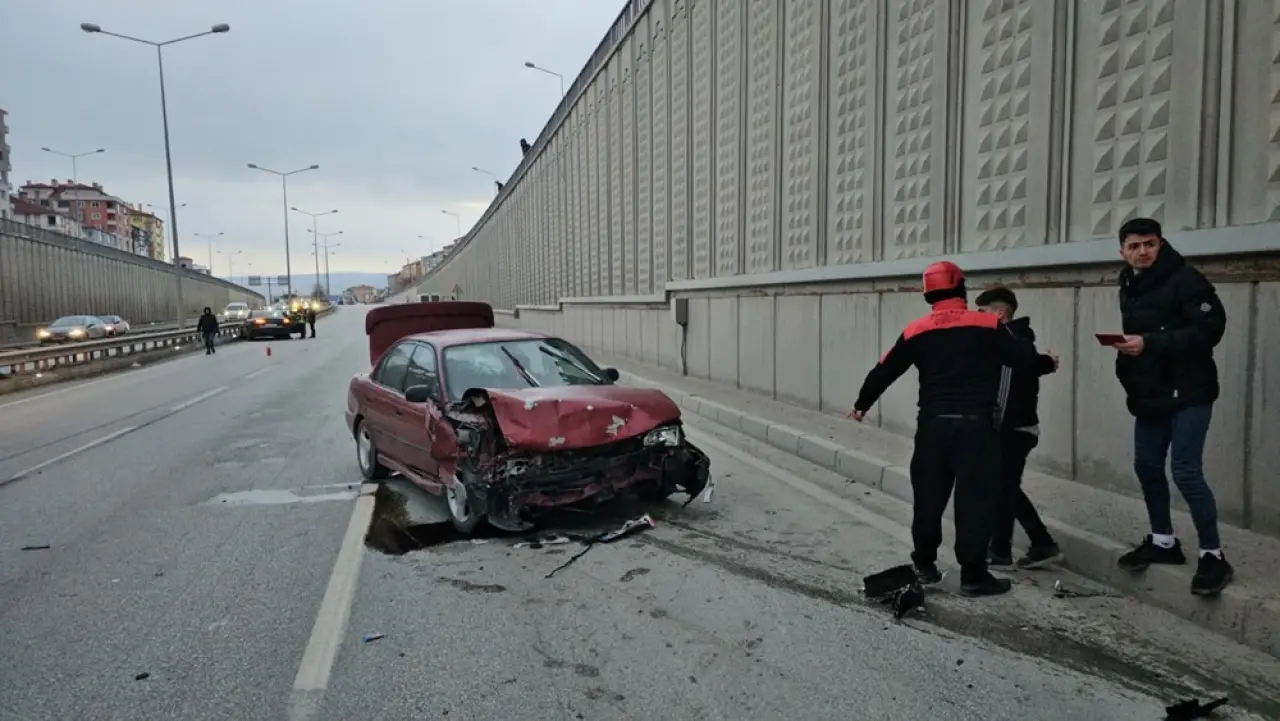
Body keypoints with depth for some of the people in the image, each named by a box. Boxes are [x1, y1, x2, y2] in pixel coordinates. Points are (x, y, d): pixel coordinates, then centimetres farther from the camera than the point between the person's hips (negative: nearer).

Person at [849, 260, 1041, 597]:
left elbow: (885, 371, 11)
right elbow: (1025, 360, 3)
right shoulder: (988, 325, -2)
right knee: (975, 498, 3)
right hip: (976, 423, -2)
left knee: (928, 495, 15)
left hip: (933, 423, 3)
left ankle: (924, 564, 25)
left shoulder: (916, 331, 4)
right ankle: (973, 575, 7)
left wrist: (862, 404, 25)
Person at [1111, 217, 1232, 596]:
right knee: (1147, 466, 12)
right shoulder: (1129, 286, 11)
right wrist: (1130, 379, 6)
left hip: (1187, 394, -8)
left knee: (1186, 471, -10)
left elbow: (1210, 329, -22)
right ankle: (1164, 541, 28)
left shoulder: (1185, 279, -13)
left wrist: (1149, 343, -26)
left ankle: (1212, 555, 5)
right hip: (1150, 395, 8)